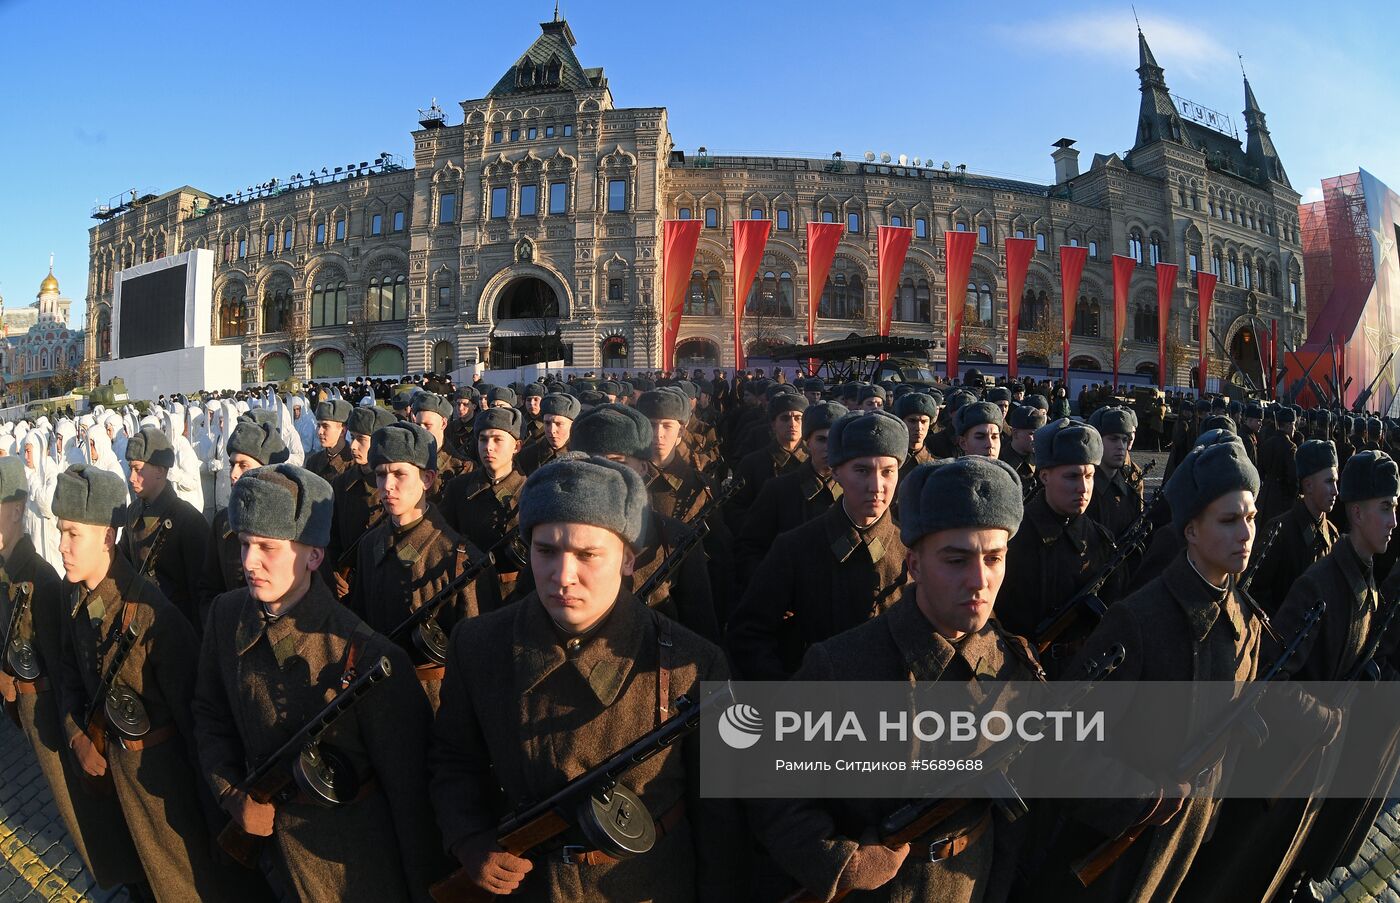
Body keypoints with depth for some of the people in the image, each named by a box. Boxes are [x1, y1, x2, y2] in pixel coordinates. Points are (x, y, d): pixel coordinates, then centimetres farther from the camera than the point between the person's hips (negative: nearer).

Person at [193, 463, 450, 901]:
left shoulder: (368, 657, -28)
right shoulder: (226, 615, -9)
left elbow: (409, 789, -20)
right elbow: (210, 713, 9)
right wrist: (231, 795, -4)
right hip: (272, 841, 5)